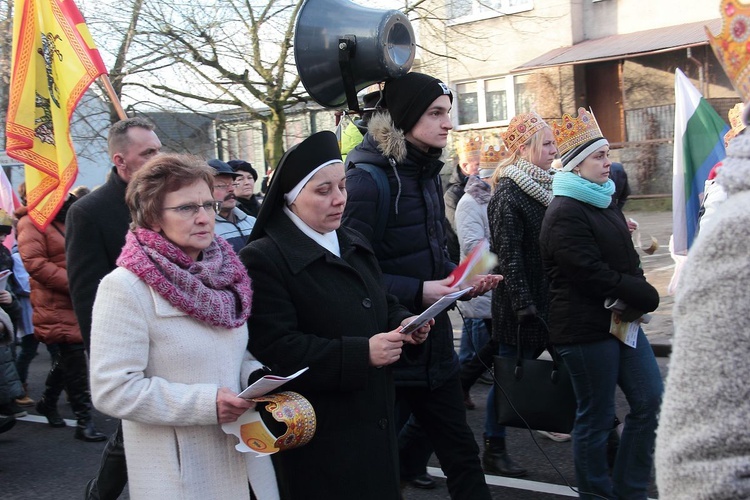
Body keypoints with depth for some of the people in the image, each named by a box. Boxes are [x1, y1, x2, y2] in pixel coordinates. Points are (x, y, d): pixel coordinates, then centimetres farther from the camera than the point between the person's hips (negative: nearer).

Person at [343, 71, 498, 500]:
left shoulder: (427, 172, 9)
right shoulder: (369, 177, -17)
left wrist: (464, 279, 1)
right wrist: (418, 291, -24)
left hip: (433, 338, 8)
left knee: (459, 449, 15)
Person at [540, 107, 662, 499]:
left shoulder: (604, 203, 14)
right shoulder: (564, 214, -16)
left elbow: (628, 259, 16)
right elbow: (592, 274, -22)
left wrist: (637, 297, -4)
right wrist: (646, 296, -12)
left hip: (622, 319, 9)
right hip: (585, 329, -9)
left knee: (650, 401, 10)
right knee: (597, 418, 2)